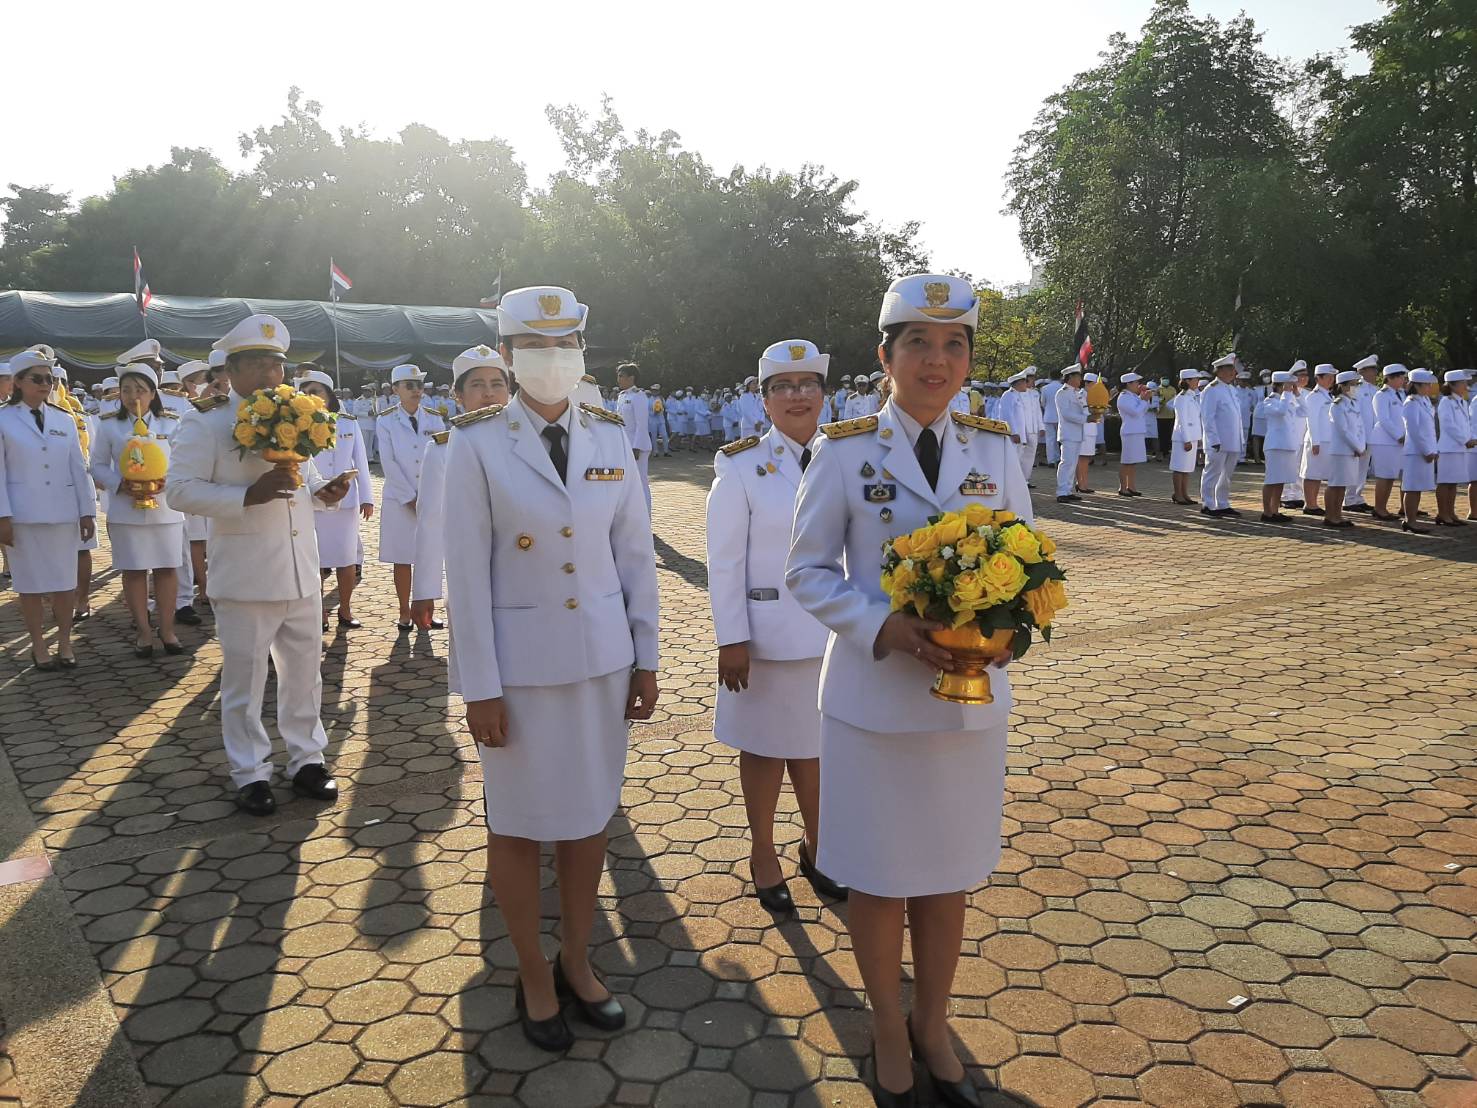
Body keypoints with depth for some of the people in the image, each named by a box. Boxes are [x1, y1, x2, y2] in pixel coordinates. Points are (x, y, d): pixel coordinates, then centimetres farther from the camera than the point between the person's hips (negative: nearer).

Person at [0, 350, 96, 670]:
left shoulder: (65, 420, 9)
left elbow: (78, 469, 8)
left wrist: (87, 510, 4)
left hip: (63, 512, 3)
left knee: (65, 582, 6)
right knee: (31, 584, 4)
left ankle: (64, 644, 17)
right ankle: (39, 647, 14)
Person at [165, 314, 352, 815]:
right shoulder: (205, 424, -6)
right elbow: (180, 489, -13)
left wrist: (324, 490, -1)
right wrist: (248, 495, -25)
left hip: (302, 575, 6)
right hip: (245, 580, -5)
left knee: (304, 674, 14)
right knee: (244, 680, 5)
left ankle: (307, 759, 28)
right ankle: (250, 774, 19)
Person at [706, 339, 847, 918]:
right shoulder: (742, 467, -8)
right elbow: (725, 562, -9)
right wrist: (732, 639, -12)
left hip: (833, 633, 4)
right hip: (768, 635, -3)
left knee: (818, 745, 15)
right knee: (766, 745, 11)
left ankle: (816, 845, 35)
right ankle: (762, 852, 30)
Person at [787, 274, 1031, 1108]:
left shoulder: (996, 448, 1)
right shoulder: (844, 451, -7)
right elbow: (808, 572, -4)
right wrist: (884, 627, -21)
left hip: (971, 693, 3)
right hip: (874, 694, -2)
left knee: (950, 870, 16)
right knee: (878, 871, 12)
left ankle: (934, 1024, 39)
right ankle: (889, 1027, 36)